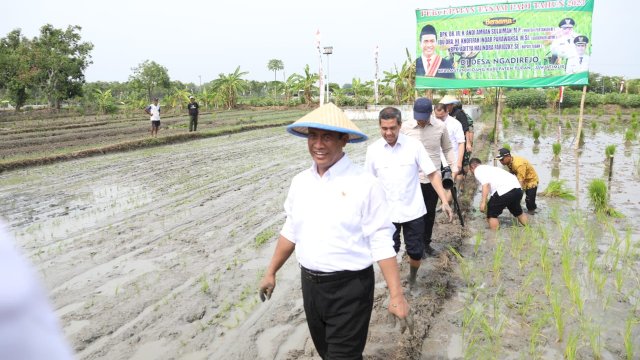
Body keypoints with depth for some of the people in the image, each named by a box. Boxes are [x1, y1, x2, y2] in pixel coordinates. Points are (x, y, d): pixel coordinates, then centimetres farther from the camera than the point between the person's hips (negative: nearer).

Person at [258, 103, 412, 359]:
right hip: (309, 284, 6)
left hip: (350, 288, -6)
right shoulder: (300, 182, 1)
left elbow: (382, 242, -16)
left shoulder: (365, 185, -16)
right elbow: (290, 231, 12)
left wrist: (396, 295, -17)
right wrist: (271, 272, 18)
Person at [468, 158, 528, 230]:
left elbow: (485, 184, -13)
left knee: (492, 214, 8)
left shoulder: (478, 170, 6)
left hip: (504, 190, -9)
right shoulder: (489, 168, 32)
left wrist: (483, 202, -14)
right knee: (518, 211, 31)